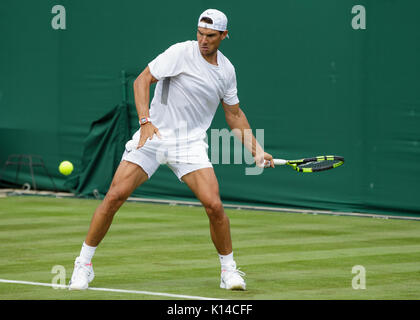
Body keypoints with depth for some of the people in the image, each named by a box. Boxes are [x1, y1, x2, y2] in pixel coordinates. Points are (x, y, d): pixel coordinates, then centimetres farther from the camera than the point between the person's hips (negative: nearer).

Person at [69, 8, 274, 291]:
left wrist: (256, 149, 13)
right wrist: (145, 120, -22)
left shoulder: (227, 70, 7)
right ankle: (84, 265, 4)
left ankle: (229, 269, 8)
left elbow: (234, 114, 19)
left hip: (190, 145, 3)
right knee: (115, 196, -11)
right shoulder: (181, 53, -9)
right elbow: (142, 80, -10)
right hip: (153, 136, -3)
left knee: (214, 205, -14)